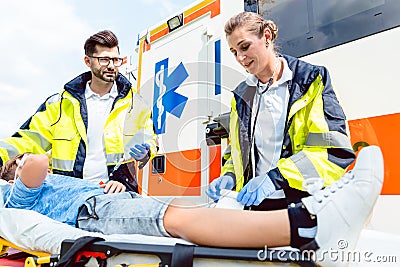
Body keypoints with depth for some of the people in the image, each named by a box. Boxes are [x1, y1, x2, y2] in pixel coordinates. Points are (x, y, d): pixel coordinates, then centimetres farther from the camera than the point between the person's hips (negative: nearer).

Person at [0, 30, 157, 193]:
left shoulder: (134, 102, 11)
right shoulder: (61, 103, 13)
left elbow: (150, 139, 16)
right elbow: (32, 139, 14)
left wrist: (144, 152, -7)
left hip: (116, 191, -1)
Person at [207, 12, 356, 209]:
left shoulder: (311, 79, -1)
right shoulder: (241, 96, 12)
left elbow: (335, 149, -11)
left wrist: (275, 177, -22)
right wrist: (229, 177, -4)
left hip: (303, 202, 1)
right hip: (256, 205, 0)